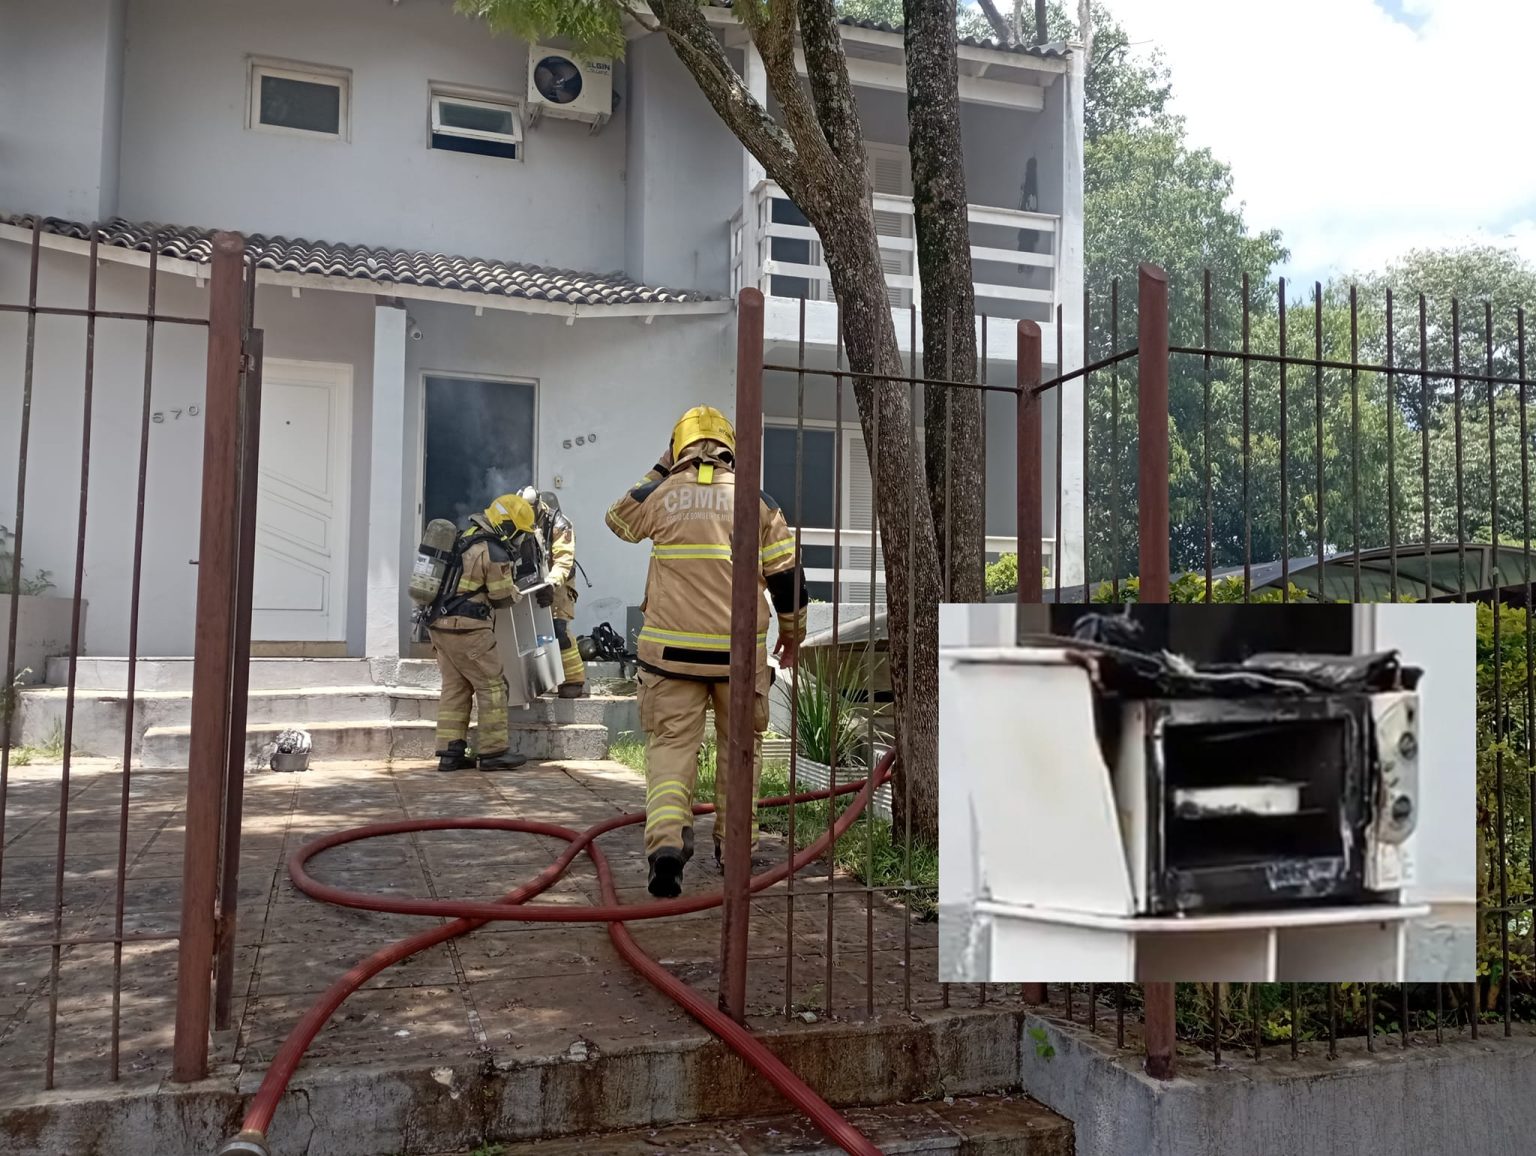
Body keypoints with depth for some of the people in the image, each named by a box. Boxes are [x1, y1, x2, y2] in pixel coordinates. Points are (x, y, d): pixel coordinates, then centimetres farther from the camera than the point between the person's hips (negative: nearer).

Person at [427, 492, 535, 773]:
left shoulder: (466, 539, 14)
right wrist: (514, 589, 15)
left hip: (439, 623, 9)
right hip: (467, 627, -9)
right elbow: (504, 597, -5)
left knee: (454, 687, 12)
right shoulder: (494, 552, -12)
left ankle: (450, 752, 12)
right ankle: (493, 752, 4)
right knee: (492, 686, 1)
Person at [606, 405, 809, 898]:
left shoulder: (658, 495, 1)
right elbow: (786, 573, 4)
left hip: (671, 649, 0)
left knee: (670, 744, 3)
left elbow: (618, 519, 23)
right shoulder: (757, 500, 1)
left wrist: (660, 471, 23)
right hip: (739, 650, 1)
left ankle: (665, 843, -15)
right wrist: (793, 630, 17)